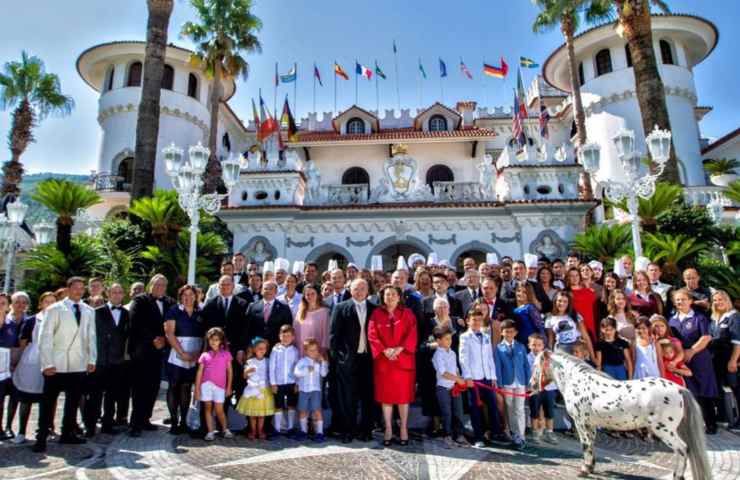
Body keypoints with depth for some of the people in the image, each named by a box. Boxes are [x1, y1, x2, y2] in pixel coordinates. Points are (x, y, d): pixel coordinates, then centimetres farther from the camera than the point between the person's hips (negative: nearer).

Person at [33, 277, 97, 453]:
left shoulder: (89, 311, 8)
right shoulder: (55, 309, -2)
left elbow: (91, 337, 9)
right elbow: (45, 337, -5)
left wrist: (92, 360, 1)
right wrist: (47, 363, -12)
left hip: (79, 365, 4)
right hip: (56, 365, -3)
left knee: (73, 401, 11)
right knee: (48, 402, 3)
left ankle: (67, 433, 24)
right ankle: (41, 437, 13)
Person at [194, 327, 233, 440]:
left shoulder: (226, 354, 4)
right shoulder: (204, 355, 6)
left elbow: (230, 371, 7)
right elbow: (199, 373, 5)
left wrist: (229, 386, 5)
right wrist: (197, 389, 1)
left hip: (220, 386, -1)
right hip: (206, 384, 1)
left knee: (219, 410, 1)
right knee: (208, 408, 5)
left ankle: (225, 429, 21)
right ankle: (210, 432, 15)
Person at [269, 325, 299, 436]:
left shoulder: (295, 351, 0)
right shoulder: (275, 350, -3)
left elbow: (298, 368, 3)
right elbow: (272, 367, -2)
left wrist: (297, 383, -1)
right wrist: (273, 383, -5)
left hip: (291, 383, 1)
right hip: (278, 383, -1)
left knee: (291, 406, 9)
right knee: (278, 407, 7)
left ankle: (291, 428, 20)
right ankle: (277, 429, 17)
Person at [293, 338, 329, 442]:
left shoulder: (319, 362, 2)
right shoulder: (302, 361, -3)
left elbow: (324, 374, -10)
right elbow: (296, 372, -16)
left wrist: (323, 362, -14)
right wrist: (307, 370, -23)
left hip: (315, 390, -1)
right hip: (303, 390, 1)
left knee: (317, 410, -5)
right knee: (303, 411, 11)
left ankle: (319, 432, 3)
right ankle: (303, 431, 28)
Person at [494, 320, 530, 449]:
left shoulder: (521, 347, 4)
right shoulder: (498, 348, -1)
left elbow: (526, 365, 6)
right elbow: (497, 367, -3)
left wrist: (528, 382, 2)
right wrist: (500, 384, -7)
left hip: (520, 383, 0)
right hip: (507, 383, 0)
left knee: (519, 410, -1)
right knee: (510, 410, 9)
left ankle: (520, 437, 2)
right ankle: (514, 434, 21)